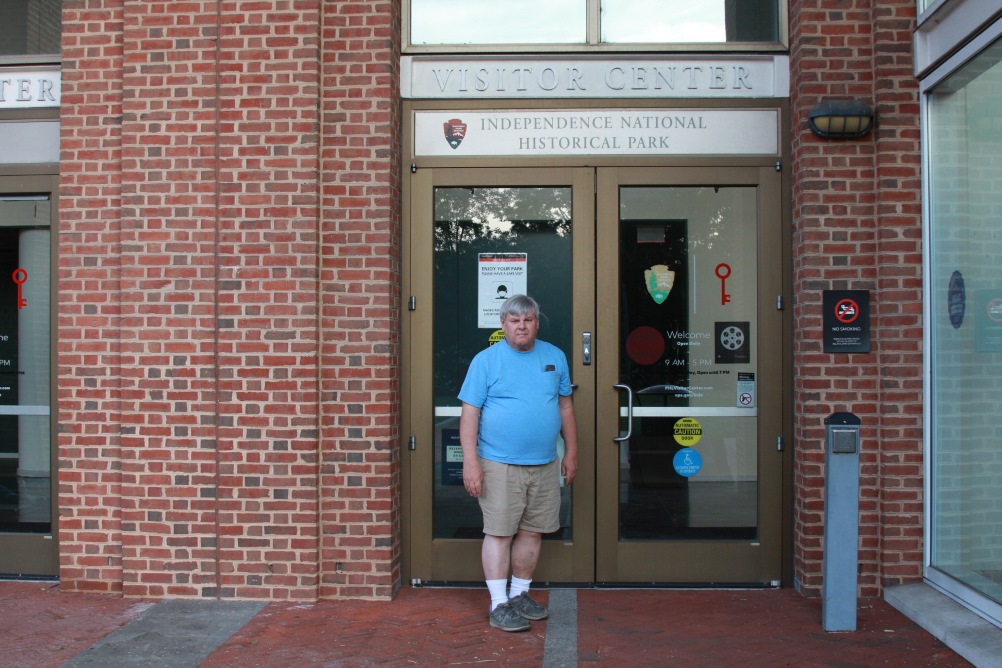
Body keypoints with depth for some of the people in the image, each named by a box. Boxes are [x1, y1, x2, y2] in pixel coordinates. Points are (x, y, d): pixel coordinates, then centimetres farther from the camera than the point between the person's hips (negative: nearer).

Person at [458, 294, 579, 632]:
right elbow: (470, 413, -6)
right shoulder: (485, 360, -4)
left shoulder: (555, 357, 9)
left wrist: (571, 453, 12)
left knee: (532, 532, 11)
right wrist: (470, 462, -13)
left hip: (545, 465, 4)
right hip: (499, 465, -4)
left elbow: (566, 406, 15)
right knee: (500, 533, -1)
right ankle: (499, 605, 9)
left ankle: (520, 595, 26)